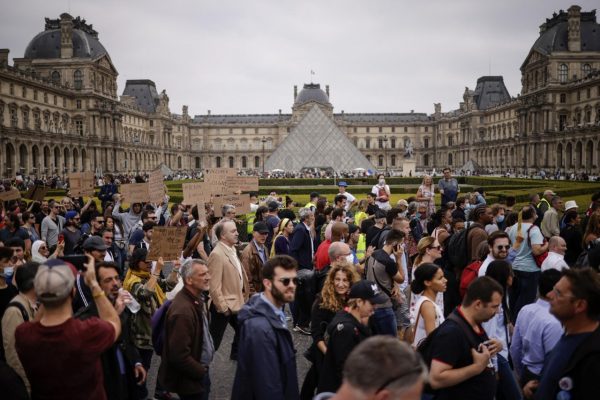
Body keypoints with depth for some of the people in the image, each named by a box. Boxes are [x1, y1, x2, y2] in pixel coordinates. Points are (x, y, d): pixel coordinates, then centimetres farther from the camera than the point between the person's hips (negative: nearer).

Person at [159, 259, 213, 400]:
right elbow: (179, 356, -29)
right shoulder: (183, 311, -30)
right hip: (190, 379, -9)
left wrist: (203, 369, 8)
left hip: (200, 370, 9)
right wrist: (201, 372, -15)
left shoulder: (198, 298, 1)